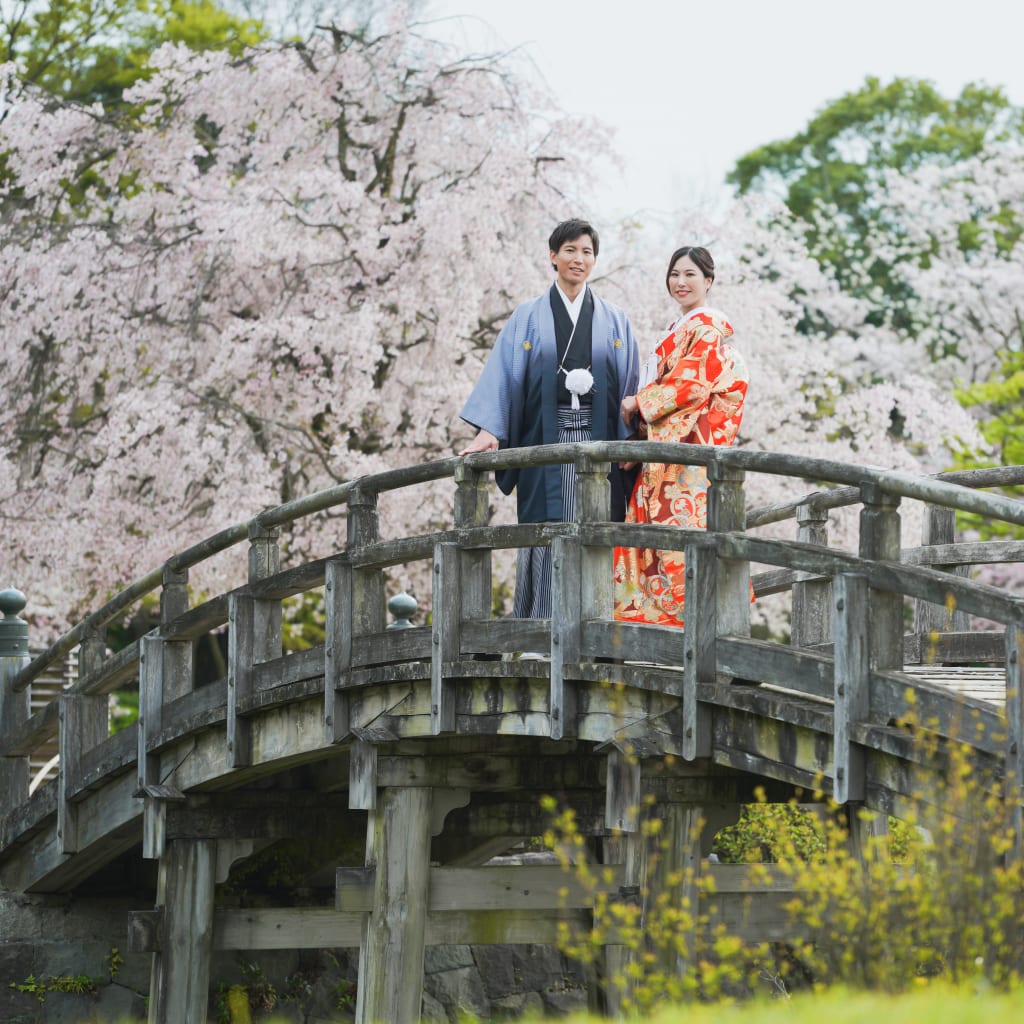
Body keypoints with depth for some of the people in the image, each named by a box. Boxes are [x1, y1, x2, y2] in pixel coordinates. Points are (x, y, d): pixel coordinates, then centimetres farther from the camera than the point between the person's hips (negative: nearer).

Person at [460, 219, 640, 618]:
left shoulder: (614, 322, 14)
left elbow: (630, 387, 10)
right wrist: (489, 431, -10)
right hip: (546, 441, -1)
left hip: (598, 441, 1)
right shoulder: (528, 318, 11)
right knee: (547, 537, -6)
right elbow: (503, 375, 3)